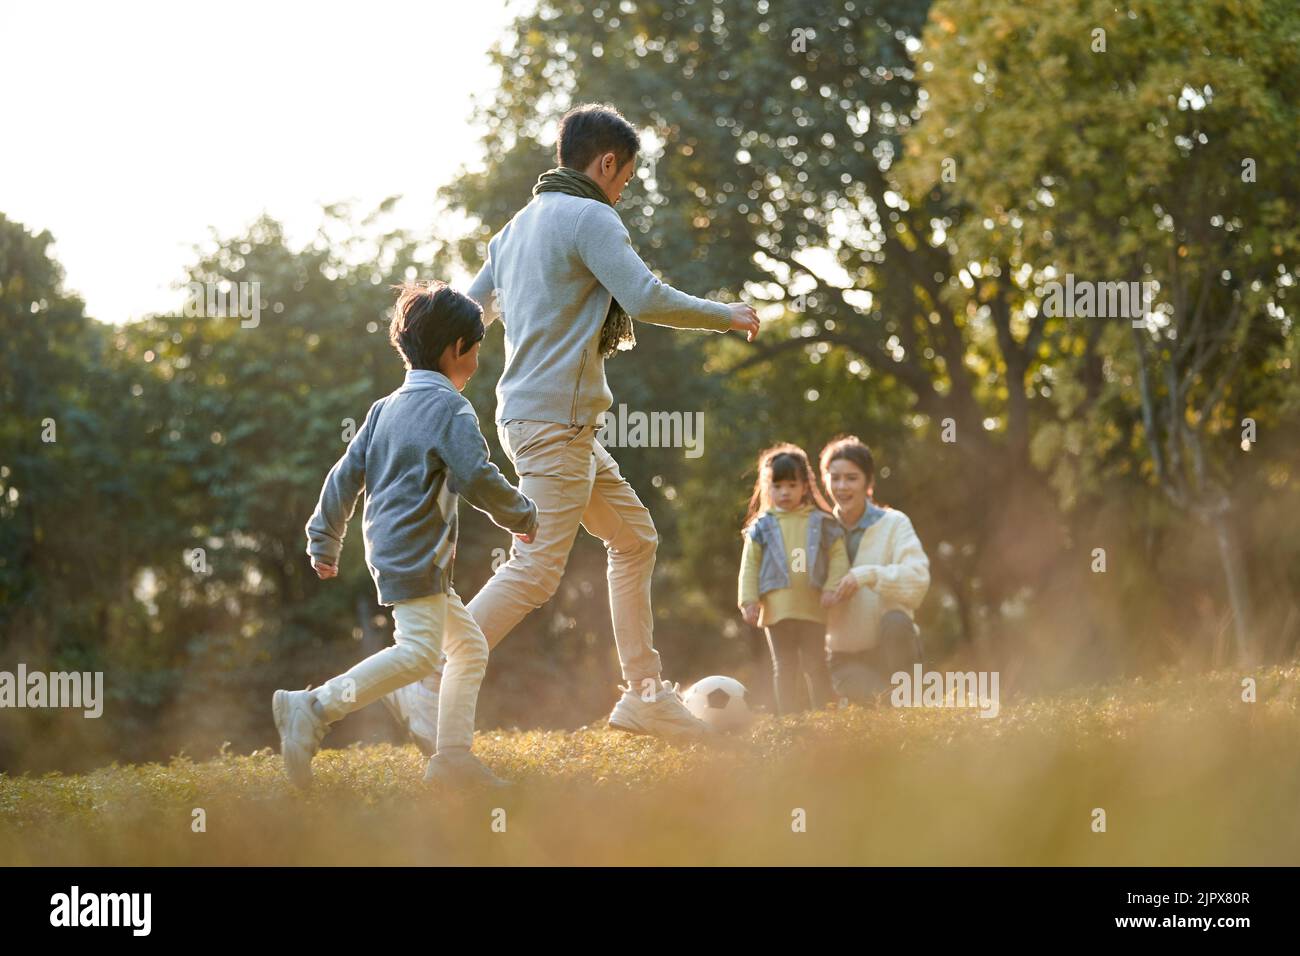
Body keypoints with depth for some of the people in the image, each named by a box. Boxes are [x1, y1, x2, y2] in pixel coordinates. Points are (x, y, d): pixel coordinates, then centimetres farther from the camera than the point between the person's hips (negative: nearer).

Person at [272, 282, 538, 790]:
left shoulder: (386, 408, 17)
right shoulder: (450, 408, -8)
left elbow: (346, 475, 16)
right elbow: (478, 479, -15)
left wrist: (325, 540, 21)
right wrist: (524, 517, 0)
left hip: (390, 547, 10)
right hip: (416, 550, -10)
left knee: (469, 645, 14)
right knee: (418, 652, -20)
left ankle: (453, 757, 9)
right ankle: (315, 708, -27)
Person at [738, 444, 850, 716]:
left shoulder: (821, 523, 4)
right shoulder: (761, 527, 5)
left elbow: (838, 556, 3)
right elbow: (749, 565, 5)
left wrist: (832, 587, -10)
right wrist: (749, 600, -4)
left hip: (813, 608, -1)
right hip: (777, 609, 1)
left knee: (816, 665, 5)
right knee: (784, 667, 7)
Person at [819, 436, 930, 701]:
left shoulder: (893, 523, -3)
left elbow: (918, 579, -17)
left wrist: (868, 574, -31)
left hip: (892, 648, 1)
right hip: (844, 656, 0)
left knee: (896, 620, -34)